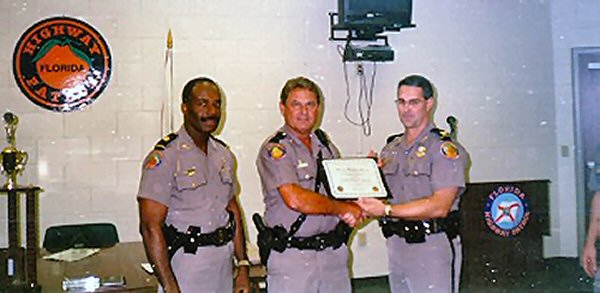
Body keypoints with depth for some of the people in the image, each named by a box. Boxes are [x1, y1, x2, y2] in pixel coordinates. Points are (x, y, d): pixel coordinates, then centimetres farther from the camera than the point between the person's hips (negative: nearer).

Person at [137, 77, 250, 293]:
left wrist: (243, 266, 9)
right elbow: (150, 227, -17)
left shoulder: (224, 154, 9)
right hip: (186, 266, -6)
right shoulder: (164, 157, -13)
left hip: (224, 264, 6)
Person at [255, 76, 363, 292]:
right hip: (291, 256, -6)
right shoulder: (275, 149, -9)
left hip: (334, 251, 6)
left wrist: (355, 212, -6)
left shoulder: (325, 144, 12)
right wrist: (344, 208, -11)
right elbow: (295, 199, -21)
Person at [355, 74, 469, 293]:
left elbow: (439, 207, -19)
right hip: (396, 244, 6)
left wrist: (387, 210, -23)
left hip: (432, 248, -6)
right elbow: (381, 195, 14)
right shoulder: (391, 148, 13)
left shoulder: (445, 149, -10)